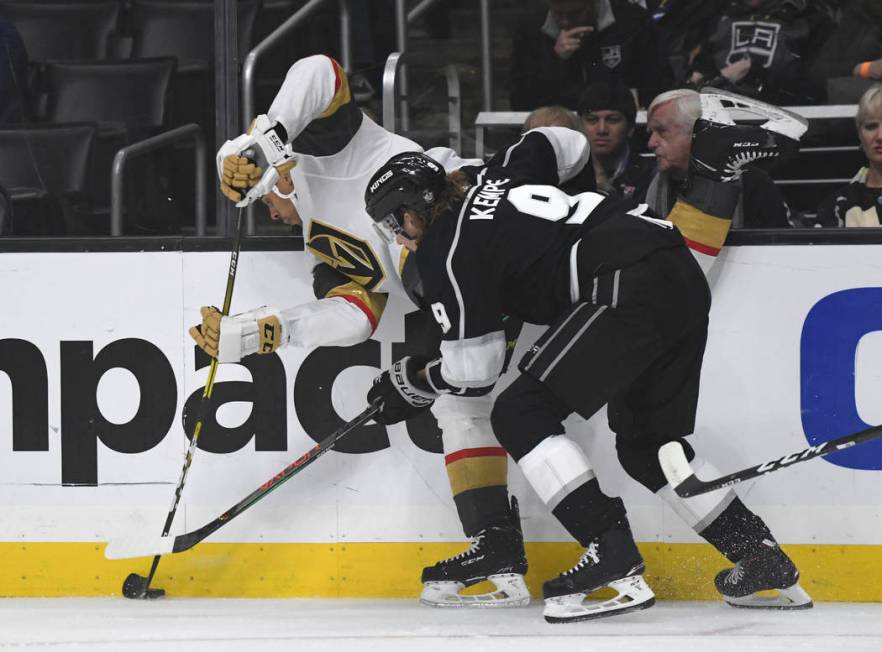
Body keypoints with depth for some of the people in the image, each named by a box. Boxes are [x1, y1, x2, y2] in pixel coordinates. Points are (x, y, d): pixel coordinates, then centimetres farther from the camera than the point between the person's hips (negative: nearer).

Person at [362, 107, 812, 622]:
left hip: (630, 288, -9)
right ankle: (766, 563, 16)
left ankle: (615, 561, -15)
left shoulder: (446, 250, 1)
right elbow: (565, 145, 42)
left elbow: (474, 370, 2)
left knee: (522, 414, -6)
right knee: (648, 444, 20)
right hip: (683, 276, 10)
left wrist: (412, 384, 21)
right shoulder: (500, 175, 23)